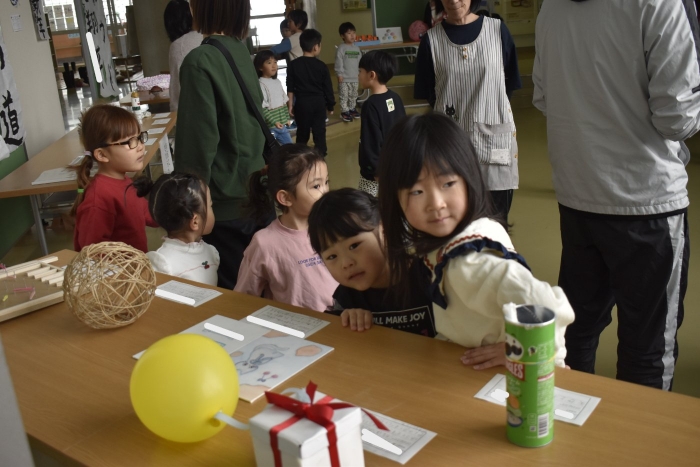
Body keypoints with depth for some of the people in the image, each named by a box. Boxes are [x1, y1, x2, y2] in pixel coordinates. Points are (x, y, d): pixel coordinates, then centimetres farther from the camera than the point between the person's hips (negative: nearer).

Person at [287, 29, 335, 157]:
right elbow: (328, 88, -2)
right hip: (319, 102, -1)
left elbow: (290, 87, -2)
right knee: (319, 129, 9)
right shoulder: (321, 66, -6)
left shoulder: (293, 65, -4)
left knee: (302, 130, 12)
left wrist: (290, 104, 6)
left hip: (302, 102, 1)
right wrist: (331, 106, 8)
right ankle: (321, 151, 14)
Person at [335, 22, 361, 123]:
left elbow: (360, 61, 13)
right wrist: (339, 74, -17)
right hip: (344, 78, -6)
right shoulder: (341, 48, -10)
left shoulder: (357, 48, 8)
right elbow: (338, 62, -13)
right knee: (344, 96, -2)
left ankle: (352, 109, 30)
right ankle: (344, 111, 5)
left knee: (353, 95, 16)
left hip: (355, 77, 6)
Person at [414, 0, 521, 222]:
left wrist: (489, 110, 8)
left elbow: (510, 85, 8)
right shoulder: (432, 39, -1)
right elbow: (427, 94, 6)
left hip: (495, 137, 1)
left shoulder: (497, 30, 0)